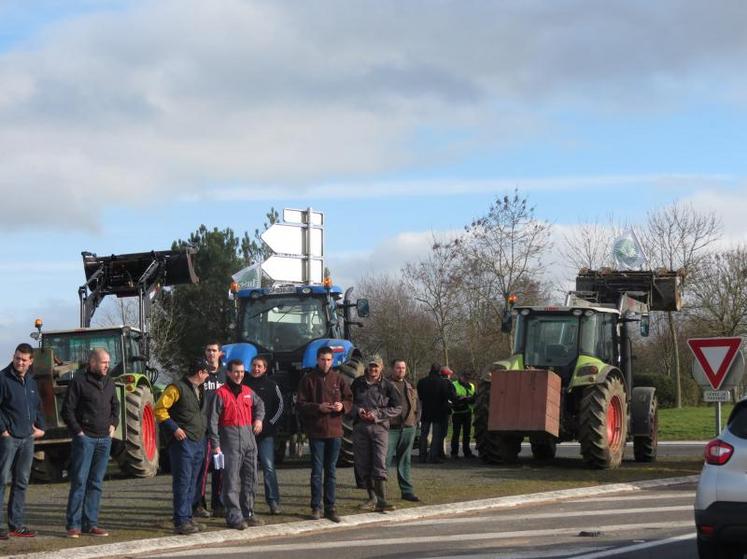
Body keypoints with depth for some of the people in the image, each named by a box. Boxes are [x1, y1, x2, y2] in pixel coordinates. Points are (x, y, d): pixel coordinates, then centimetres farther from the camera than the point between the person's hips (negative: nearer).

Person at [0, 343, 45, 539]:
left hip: (27, 438, 7)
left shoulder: (31, 382, 14)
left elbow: (38, 407, 25)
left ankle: (16, 524, 16)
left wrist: (40, 427, 13)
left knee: (21, 482, 10)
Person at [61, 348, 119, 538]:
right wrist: (78, 431, -11)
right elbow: (67, 410, -8)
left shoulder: (109, 383, 13)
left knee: (96, 483, 8)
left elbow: (115, 406, 27)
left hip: (104, 440, 6)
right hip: (85, 438, -6)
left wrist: (113, 424, 12)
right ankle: (73, 525, -4)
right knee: (79, 481, -6)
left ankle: (91, 523, 12)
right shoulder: (79, 381, -7)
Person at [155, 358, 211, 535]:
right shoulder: (177, 388, -10)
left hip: (198, 441, 9)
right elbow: (159, 409, -14)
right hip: (183, 441, -9)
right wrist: (174, 428, -17)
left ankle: (187, 518, 17)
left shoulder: (199, 390, 17)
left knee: (192, 482, 11)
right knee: (182, 481, -8)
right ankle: (181, 522, -7)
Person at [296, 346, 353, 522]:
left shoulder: (338, 379, 7)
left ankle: (330, 507, 13)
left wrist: (343, 406, -11)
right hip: (316, 431, -3)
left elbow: (349, 400, 10)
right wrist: (318, 407, -19)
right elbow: (301, 404, -5)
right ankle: (316, 507, 7)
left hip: (334, 430, 3)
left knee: (331, 471, 8)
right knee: (317, 471, 1)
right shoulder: (308, 379, -1)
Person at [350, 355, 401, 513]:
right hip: (360, 427, 3)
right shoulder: (358, 383, 9)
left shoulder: (387, 386, 3)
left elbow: (397, 408, 2)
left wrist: (376, 414, -9)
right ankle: (371, 496, 20)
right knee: (363, 464, 6)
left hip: (379, 427, -3)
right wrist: (357, 410, -6)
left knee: (379, 465, -11)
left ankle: (381, 501, -13)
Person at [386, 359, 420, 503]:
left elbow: (417, 407, 24)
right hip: (391, 428, -6)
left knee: (405, 461, 11)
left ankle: (407, 491, 15)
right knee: (385, 459, -8)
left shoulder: (410, 386, 17)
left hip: (408, 428, 6)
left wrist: (414, 421, 12)